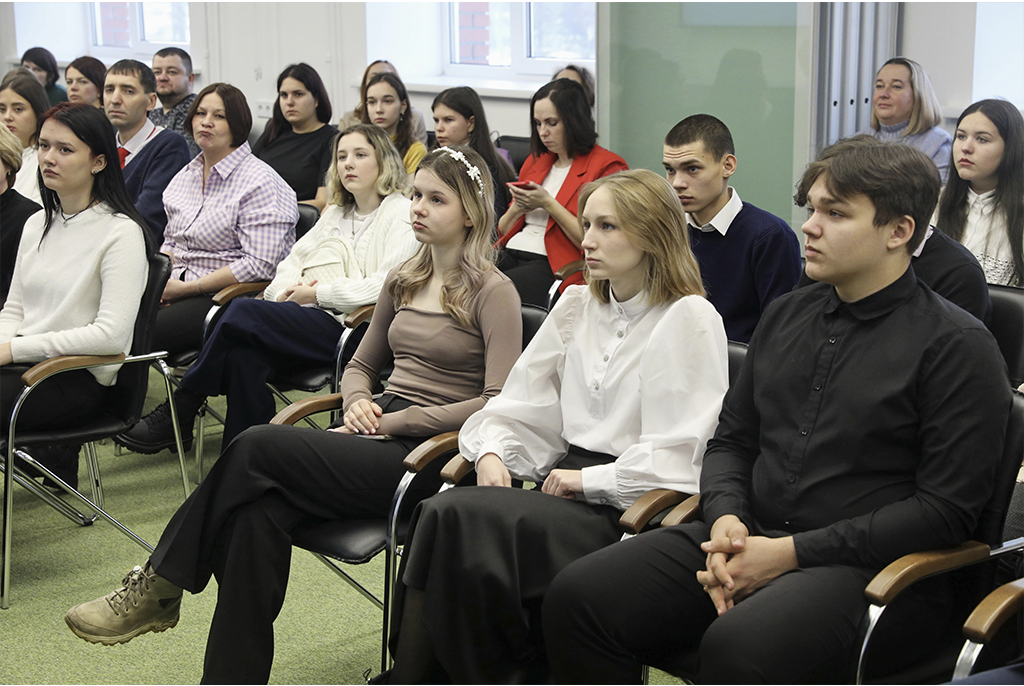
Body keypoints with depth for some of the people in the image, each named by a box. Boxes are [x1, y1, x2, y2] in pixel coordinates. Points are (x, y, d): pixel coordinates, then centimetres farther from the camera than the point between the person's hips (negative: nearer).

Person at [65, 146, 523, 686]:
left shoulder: (493, 292, -3)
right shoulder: (403, 281, 18)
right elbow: (360, 364, 27)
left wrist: (394, 421, -13)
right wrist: (358, 403, 3)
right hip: (379, 436, 6)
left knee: (258, 447, -24)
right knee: (259, 512, -25)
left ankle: (161, 585, -9)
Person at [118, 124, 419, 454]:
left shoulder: (401, 213, 2)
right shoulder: (335, 213, 27)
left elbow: (385, 286, -12)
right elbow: (292, 260, 22)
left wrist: (316, 293, -8)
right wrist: (287, 288, -2)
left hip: (350, 327, -6)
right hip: (314, 319, 6)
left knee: (243, 312, -24)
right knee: (244, 356, -27)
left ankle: (178, 414, -11)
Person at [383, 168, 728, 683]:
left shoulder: (690, 319, -4)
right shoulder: (577, 306, 18)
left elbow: (672, 460, -10)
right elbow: (523, 403, 16)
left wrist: (587, 480, -10)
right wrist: (493, 451, -2)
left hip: (628, 508, -6)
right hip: (568, 489, 6)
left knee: (462, 520, -26)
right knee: (443, 513, -22)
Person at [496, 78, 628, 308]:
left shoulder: (607, 166, 0)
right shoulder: (535, 161, 23)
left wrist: (548, 203, -9)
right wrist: (517, 208, 3)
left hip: (554, 266, -6)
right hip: (509, 255, 7)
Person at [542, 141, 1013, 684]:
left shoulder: (957, 346, -5)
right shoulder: (786, 315, 16)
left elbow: (946, 508, -10)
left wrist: (792, 553, -14)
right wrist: (726, 518, -2)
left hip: (872, 569, -6)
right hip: (752, 537, 6)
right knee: (577, 598, -15)